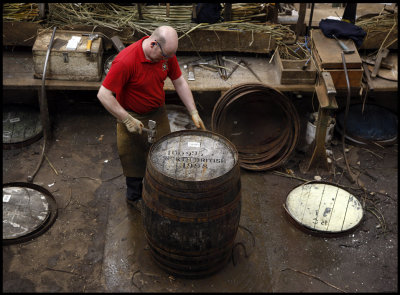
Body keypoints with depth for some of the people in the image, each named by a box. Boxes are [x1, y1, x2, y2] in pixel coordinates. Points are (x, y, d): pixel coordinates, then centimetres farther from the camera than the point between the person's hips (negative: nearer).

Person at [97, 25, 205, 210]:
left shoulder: (166, 53, -12)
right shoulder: (125, 61, -31)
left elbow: (179, 82, 1)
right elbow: (103, 94, -27)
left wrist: (193, 112, -3)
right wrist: (127, 120, -26)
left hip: (158, 113, 6)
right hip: (133, 118, -5)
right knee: (135, 160, 13)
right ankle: (134, 197, 37)